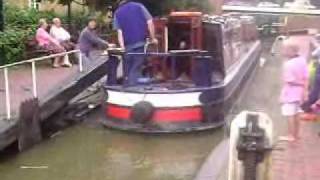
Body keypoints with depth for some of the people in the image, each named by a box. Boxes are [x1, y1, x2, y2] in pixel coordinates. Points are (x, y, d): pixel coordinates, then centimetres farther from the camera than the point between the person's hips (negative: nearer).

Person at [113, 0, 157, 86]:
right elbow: (149, 22, -3)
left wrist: (122, 47, -4)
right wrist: (153, 38, 5)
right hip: (141, 43, -1)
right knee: (135, 69, -2)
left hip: (128, 46, 1)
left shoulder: (117, 13, 8)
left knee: (128, 70, 12)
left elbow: (119, 32, -1)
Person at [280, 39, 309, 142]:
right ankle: (296, 134, 30)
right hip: (299, 92, 8)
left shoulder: (288, 64, -23)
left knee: (290, 115, 3)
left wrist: (282, 95, -13)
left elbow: (288, 81, -21)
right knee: (296, 114, 19)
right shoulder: (302, 60, 0)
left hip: (290, 92, -8)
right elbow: (306, 78, 4)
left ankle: (291, 136, 11)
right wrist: (305, 91, 11)